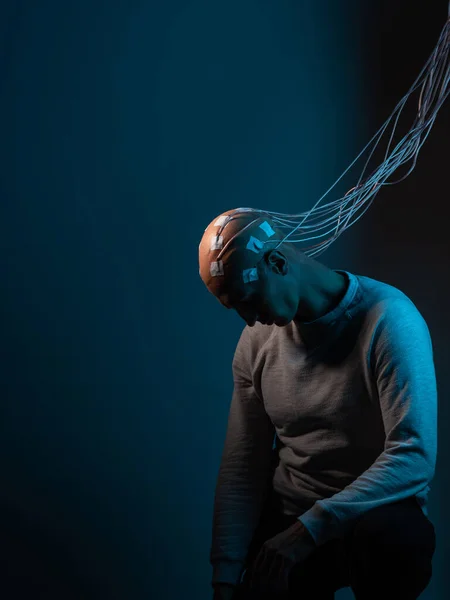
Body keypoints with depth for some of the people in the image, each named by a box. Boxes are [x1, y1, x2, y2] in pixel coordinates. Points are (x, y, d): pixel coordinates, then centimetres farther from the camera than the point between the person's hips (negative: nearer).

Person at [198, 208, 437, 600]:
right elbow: (243, 469, 2)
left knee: (394, 535, -35)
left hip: (373, 512, -3)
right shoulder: (257, 341, 0)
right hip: (285, 518, 4)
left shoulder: (388, 318, -17)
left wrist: (311, 527, -30)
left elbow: (416, 457, -25)